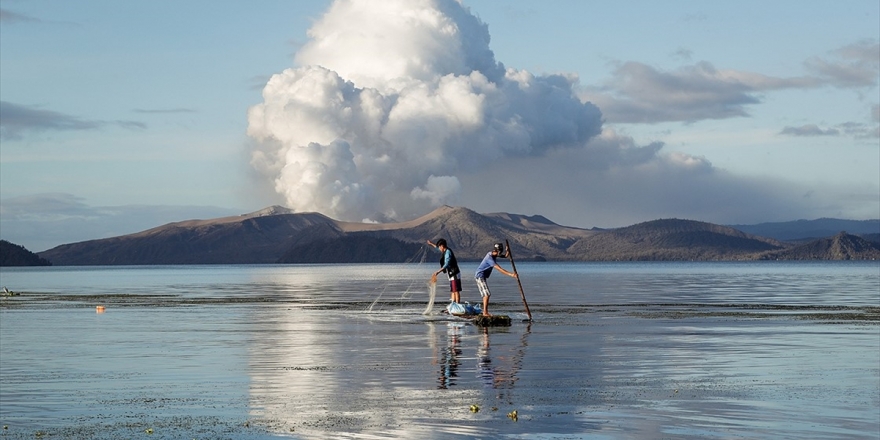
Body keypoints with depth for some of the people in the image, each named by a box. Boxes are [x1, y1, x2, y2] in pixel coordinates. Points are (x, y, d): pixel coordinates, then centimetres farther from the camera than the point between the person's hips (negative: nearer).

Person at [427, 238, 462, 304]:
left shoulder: (448, 252, -18)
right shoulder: (446, 251, 11)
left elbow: (446, 265, -30)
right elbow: (438, 248, 35)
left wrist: (437, 272, -37)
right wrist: (431, 244, 48)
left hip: (454, 275, -10)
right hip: (452, 275, 10)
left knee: (456, 291, -10)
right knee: (453, 291, 10)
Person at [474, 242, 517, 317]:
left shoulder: (493, 254, 4)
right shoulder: (490, 258, -25)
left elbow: (505, 256, 12)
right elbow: (499, 268, -33)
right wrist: (510, 274, -37)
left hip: (482, 277, 10)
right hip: (480, 276, -10)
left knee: (485, 294, 15)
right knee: (487, 294, -15)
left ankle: (485, 312, 20)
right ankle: (485, 312, -16)